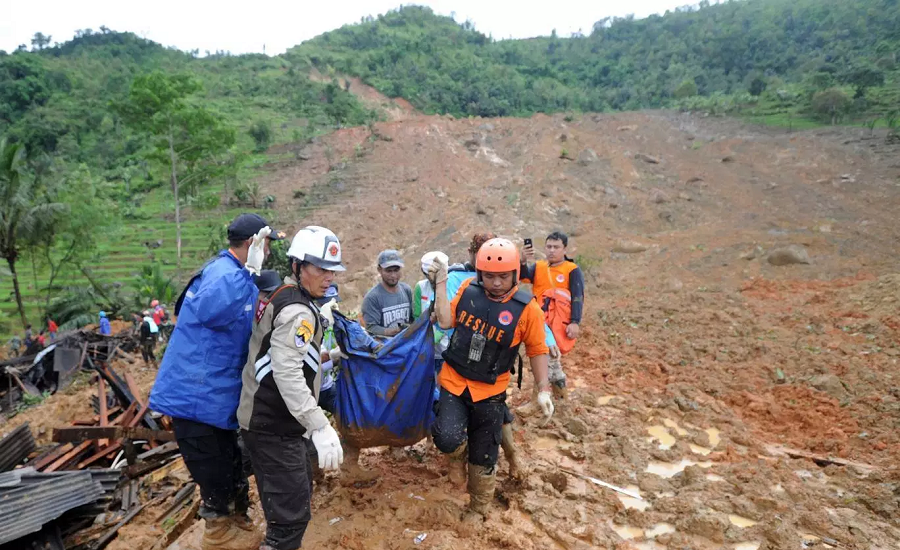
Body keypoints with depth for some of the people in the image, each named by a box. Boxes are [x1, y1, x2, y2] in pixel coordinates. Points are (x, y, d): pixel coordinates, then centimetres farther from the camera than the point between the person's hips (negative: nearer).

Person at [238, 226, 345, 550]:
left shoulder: (282, 295, 10)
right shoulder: (297, 310, -21)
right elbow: (287, 372, -33)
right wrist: (320, 427, -38)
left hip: (272, 419, 10)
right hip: (274, 426, -10)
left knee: (296, 496, 25)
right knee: (292, 512, -9)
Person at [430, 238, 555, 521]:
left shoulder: (526, 308, -14)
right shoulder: (468, 289, -6)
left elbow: (537, 350, -5)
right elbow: (445, 321, -5)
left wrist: (543, 389, -10)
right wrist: (440, 284, -10)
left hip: (490, 392, -1)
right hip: (454, 380, 1)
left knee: (484, 459, 11)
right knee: (447, 439, -19)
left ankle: (478, 510, 39)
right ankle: (459, 455, 20)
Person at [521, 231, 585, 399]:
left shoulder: (572, 270, -4)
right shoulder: (537, 267, 7)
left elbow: (578, 298, -9)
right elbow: (523, 276, -12)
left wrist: (575, 322, -19)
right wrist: (523, 261, -33)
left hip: (560, 323, -5)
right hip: (539, 321, 5)